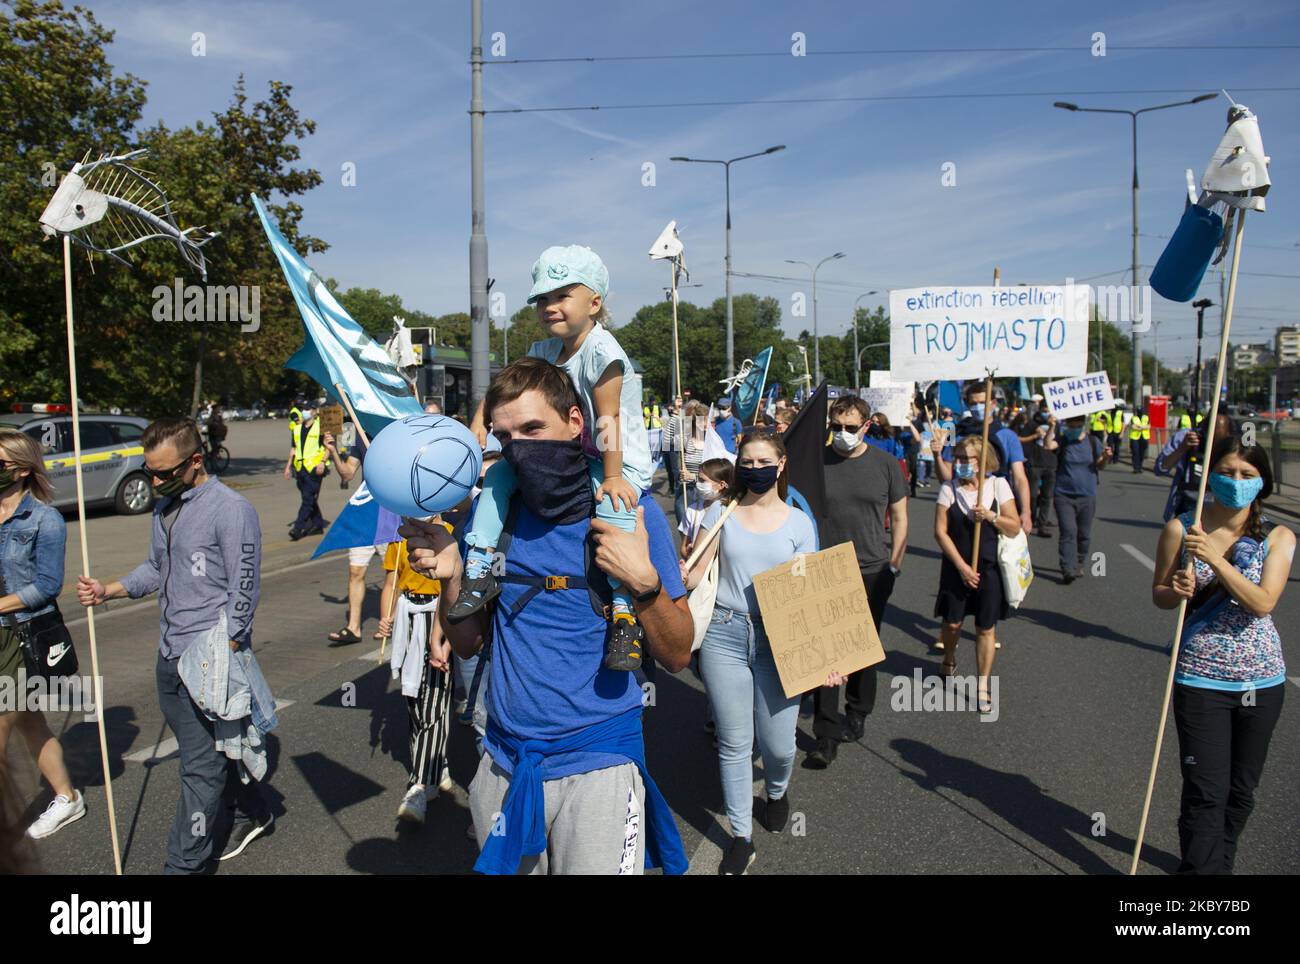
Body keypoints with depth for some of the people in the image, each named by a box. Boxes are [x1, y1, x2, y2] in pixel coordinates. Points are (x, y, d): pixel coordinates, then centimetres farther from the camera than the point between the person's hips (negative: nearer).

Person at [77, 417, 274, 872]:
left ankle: (184, 865, 9)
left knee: (201, 767, 0)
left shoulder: (231, 510, -16)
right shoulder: (164, 506, 11)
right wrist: (107, 590, 6)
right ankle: (252, 813, 38)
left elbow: (244, 589, -15)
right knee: (216, 748, 20)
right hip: (170, 655, 9)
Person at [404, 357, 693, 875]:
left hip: (599, 766, -3)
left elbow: (677, 656, -8)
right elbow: (469, 644, 6)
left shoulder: (630, 512, -11)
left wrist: (644, 583, -26)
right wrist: (452, 578, -13)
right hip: (504, 762, 4)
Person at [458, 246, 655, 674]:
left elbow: (607, 419, -23)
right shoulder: (543, 352, 4)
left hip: (621, 461, -7)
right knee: (501, 472, -3)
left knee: (613, 509, -35)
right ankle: (479, 570, -2)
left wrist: (612, 478, -26)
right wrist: (479, 422, -6)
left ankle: (625, 619, -29)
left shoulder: (601, 351, -19)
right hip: (567, 457, 7)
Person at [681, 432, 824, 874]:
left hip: (779, 640, 0)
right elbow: (696, 573, 0)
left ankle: (777, 791, 39)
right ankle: (741, 838, 23)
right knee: (734, 744, 6)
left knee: (778, 744, 3)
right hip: (725, 636, 0)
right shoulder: (721, 513, 4)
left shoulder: (798, 522, 4)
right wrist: (680, 575, -24)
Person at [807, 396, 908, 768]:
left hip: (872, 573, 1)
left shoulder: (885, 464, -1)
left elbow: (899, 518, 5)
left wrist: (893, 565, 0)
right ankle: (827, 733, 3)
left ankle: (857, 713, 35)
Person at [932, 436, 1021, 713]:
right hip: (956, 568, 0)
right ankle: (949, 662, 39)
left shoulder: (998, 485, -4)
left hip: (990, 568, 0)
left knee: (986, 628, 5)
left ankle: (982, 686, 16)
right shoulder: (949, 489, -5)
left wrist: (991, 516, -21)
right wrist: (962, 566, -11)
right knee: (952, 622, 8)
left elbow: (1014, 528, -3)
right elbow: (940, 532, -7)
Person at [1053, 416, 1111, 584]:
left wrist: (1106, 457, -13)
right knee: (1068, 532, -12)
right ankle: (1068, 570, -17)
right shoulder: (1062, 441, -1)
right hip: (1064, 496, -3)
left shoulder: (1092, 441, 5)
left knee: (1084, 534, 11)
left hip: (1087, 496, 3)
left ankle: (1079, 565, 28)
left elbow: (1100, 466, 8)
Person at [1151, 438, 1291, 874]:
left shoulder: (1278, 537, -3)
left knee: (1242, 789, 16)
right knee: (1206, 791, -4)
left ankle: (1221, 860, 38)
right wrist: (1179, 591, -18)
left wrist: (1217, 559, -27)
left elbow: (1263, 602, -16)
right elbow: (1159, 593, 4)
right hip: (1201, 677, -2)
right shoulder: (1181, 528, -6)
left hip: (1261, 678, 2)